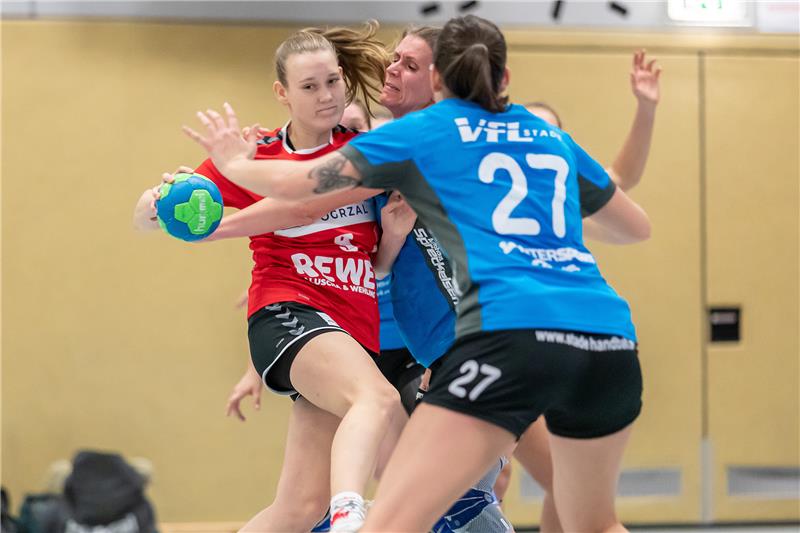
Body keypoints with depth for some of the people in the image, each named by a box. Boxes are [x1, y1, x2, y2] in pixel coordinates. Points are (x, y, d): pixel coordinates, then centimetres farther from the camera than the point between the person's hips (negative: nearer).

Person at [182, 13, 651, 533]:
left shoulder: (423, 131, 15)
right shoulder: (553, 137, 26)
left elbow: (294, 182, 16)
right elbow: (637, 227, 39)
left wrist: (235, 163, 37)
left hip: (512, 331, -5)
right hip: (610, 335, 5)